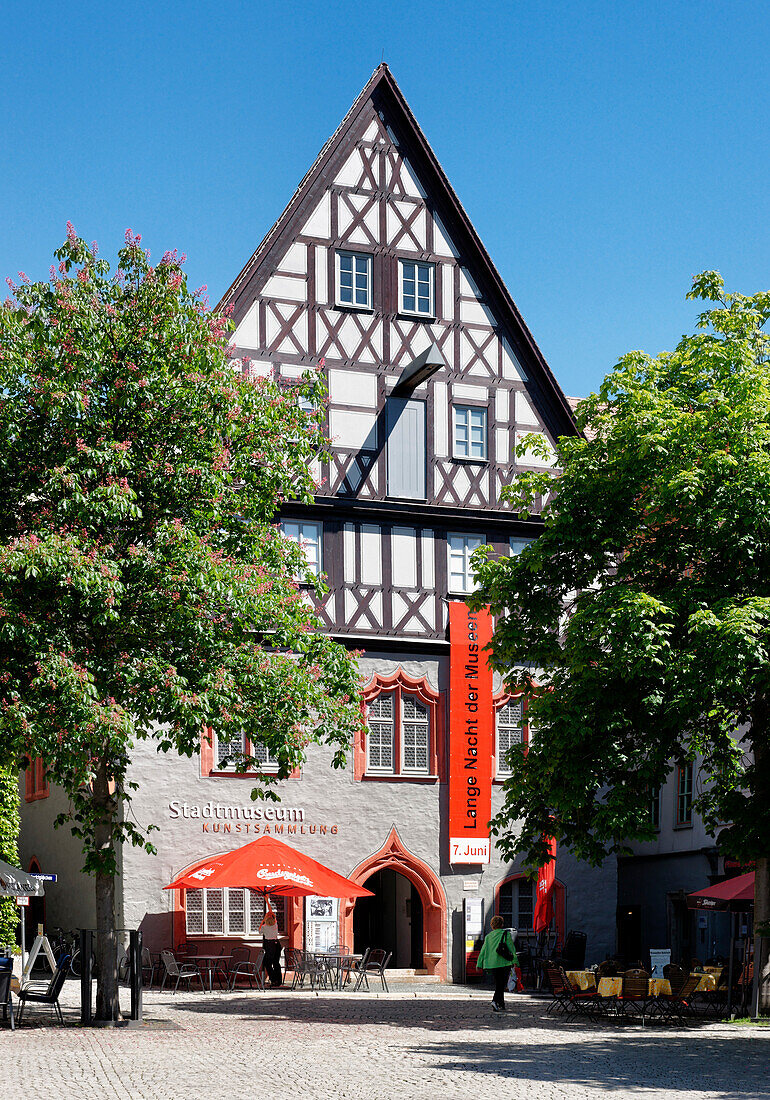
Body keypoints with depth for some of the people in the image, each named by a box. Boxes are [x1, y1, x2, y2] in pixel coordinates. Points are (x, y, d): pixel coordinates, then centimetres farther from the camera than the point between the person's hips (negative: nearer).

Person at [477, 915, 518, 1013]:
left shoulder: (488, 936, 9)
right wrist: (515, 961, 2)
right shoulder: (506, 934, -1)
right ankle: (495, 1001, -24)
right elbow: (511, 948, -3)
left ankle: (502, 1005, 16)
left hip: (493, 963, 4)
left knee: (498, 985, 13)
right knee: (502, 985, -3)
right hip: (505, 963, -4)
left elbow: (483, 951, 8)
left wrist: (479, 964, 10)